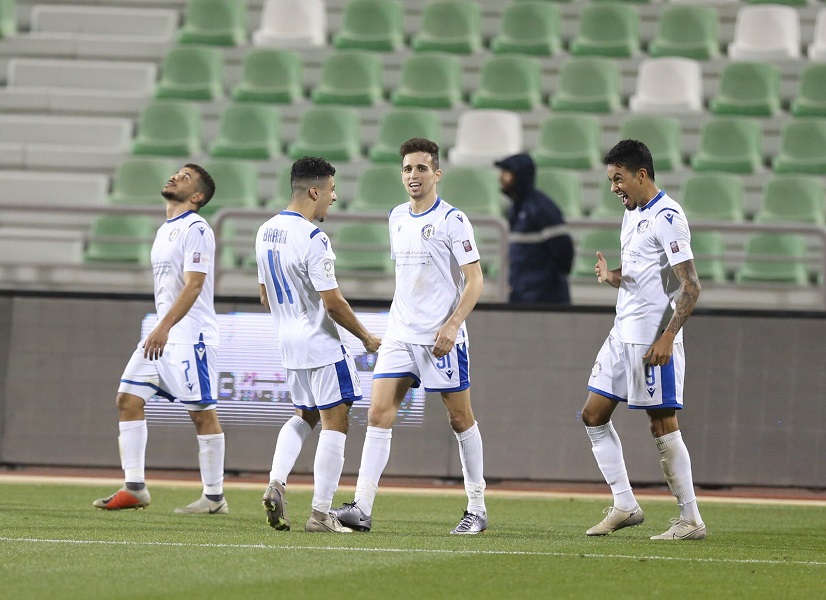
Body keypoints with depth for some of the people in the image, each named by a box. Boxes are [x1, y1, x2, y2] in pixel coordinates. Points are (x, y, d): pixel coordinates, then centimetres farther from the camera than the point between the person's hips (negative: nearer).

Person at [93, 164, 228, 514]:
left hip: (190, 334, -10)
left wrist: (164, 327, -27)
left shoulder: (195, 229, -11)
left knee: (202, 412, -5)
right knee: (128, 399, 3)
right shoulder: (165, 230, 18)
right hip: (162, 335, 10)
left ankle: (214, 498, 0)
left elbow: (193, 285, -20)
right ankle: (134, 488, 4)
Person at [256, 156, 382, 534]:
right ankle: (321, 513, -2)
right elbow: (333, 303, -19)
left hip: (288, 344, 8)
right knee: (334, 423, -1)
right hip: (321, 344, -8)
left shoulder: (265, 232, 7)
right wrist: (366, 338, -6)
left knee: (304, 416, 23)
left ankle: (276, 484, 4)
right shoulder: (312, 238, -19)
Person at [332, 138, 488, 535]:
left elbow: (474, 280, -10)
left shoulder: (452, 221, -8)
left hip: (441, 338, -6)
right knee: (379, 413, -6)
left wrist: (452, 326, -20)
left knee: (460, 418, 4)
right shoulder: (397, 218, 12)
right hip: (399, 335, 6)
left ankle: (477, 509, 15)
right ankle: (362, 508, -12)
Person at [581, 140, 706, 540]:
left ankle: (691, 519, -1)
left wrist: (667, 337, -26)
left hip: (653, 338, -10)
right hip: (623, 334, 10)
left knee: (662, 425, -7)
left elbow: (690, 286, -19)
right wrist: (611, 277, 2)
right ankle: (624, 506, 12)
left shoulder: (667, 218, -14)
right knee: (593, 414, 8)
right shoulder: (632, 215, 15)